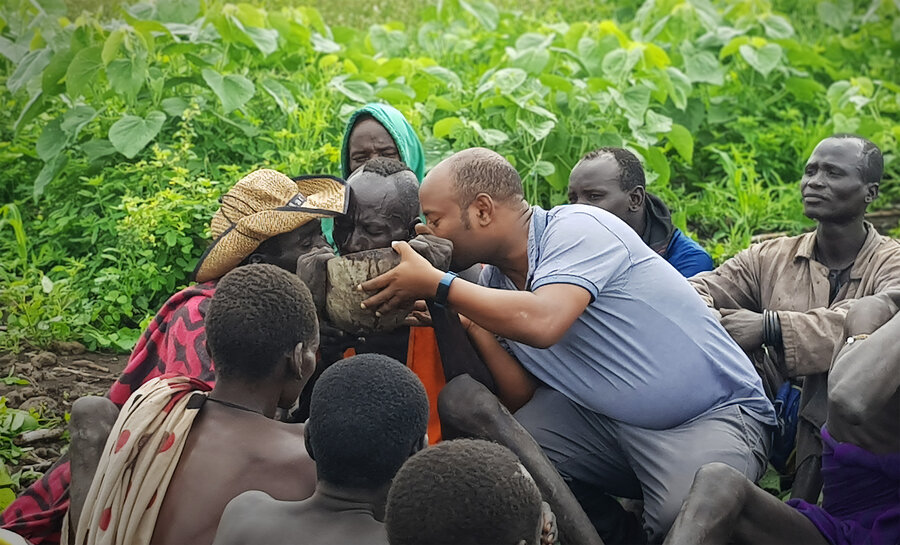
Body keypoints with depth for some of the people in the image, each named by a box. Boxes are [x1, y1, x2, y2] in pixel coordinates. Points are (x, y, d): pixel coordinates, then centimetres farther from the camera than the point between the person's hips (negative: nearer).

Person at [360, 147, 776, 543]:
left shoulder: (577, 228, -17)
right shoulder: (496, 280, 5)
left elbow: (541, 323, -35)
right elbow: (524, 396, 2)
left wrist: (436, 284, -25)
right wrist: (466, 323, -9)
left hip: (715, 411, -7)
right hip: (610, 419, 7)